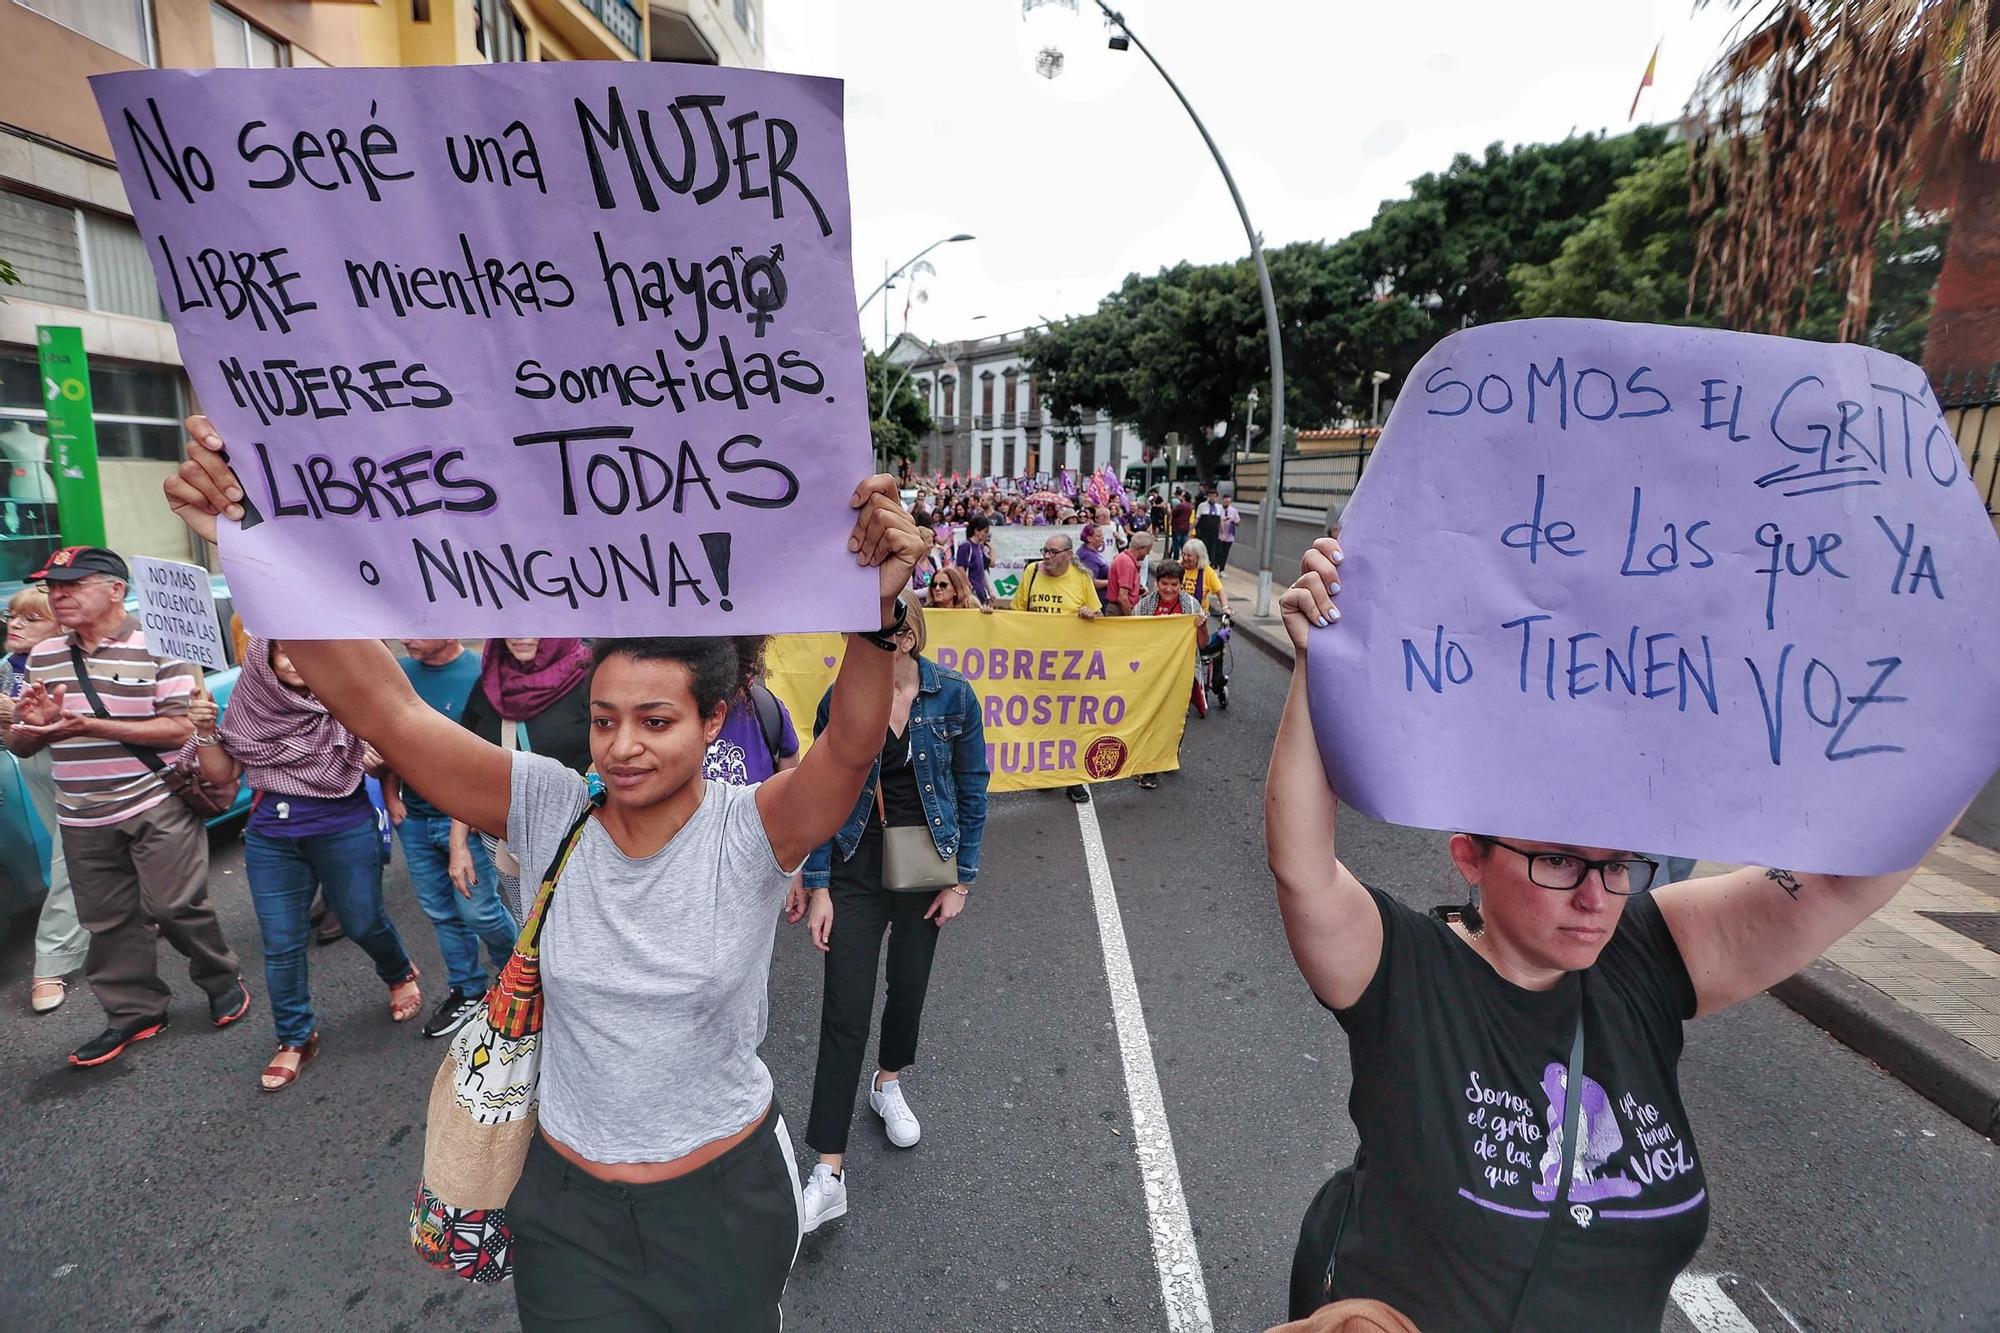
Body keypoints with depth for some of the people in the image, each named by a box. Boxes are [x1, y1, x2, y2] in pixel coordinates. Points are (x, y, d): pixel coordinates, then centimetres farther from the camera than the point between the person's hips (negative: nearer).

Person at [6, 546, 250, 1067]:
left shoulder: (157, 646, -9)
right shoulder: (42, 657, 10)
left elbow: (180, 729, -15)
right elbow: (19, 745, 15)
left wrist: (93, 726, -22)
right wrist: (32, 724, -8)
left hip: (156, 806, -6)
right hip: (83, 820, 6)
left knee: (173, 907, -2)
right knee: (108, 920, 11)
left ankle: (223, 980, 21)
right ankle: (133, 1012, 26)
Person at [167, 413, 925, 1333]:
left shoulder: (749, 833, -21)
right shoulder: (552, 812, -15)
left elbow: (853, 746, -39)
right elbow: (382, 707, -22)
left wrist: (878, 612, -57)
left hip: (723, 1196, -1)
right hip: (569, 1200, 2)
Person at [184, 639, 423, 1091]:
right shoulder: (250, 703, -2)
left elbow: (380, 759, -2)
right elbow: (221, 773, 2)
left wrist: (377, 760, -25)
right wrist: (205, 731, -15)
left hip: (346, 833, -2)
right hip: (271, 840, 3)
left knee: (363, 922, 12)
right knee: (281, 946, 8)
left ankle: (401, 974, 43)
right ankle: (295, 1039, 26)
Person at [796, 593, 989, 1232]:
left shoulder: (953, 697, -11)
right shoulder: (840, 700, -10)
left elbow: (972, 791, -4)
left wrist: (962, 880, -4)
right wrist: (818, 887, -6)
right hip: (857, 866, -1)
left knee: (909, 986, 18)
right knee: (844, 1011, -3)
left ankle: (888, 1083, 48)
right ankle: (829, 1173, 9)